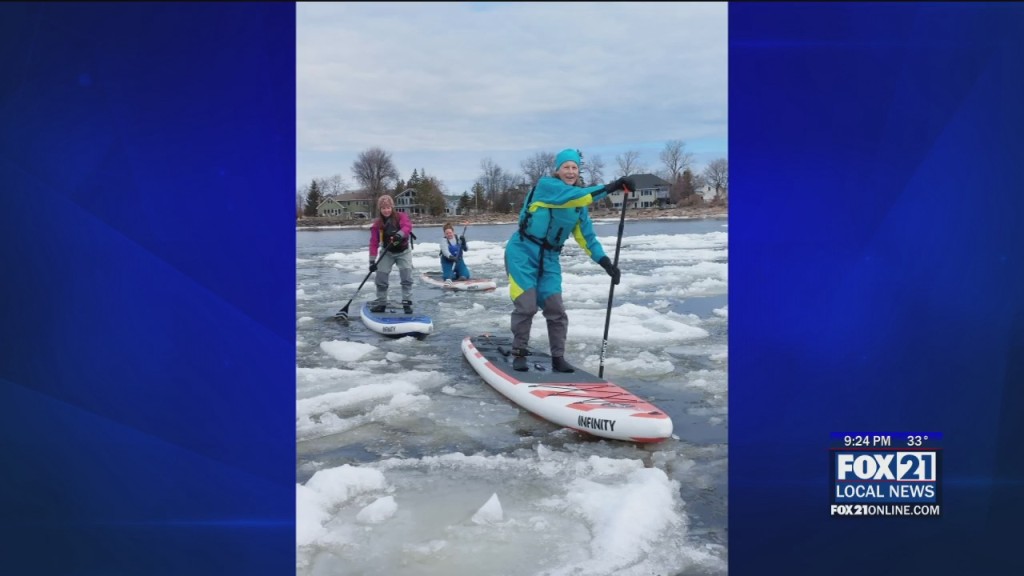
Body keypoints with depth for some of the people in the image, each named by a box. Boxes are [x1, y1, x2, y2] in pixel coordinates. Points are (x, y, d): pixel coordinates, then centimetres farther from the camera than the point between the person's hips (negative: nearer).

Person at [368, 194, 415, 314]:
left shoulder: (401, 216, -14)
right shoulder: (377, 224, -9)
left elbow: (407, 226, -36)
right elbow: (374, 243, -12)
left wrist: (400, 234, -58)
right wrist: (372, 261, -19)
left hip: (403, 251, -2)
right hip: (387, 253, 2)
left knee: (407, 278, -9)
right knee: (380, 278, -1)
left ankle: (407, 303, -1)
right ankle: (381, 303, 14)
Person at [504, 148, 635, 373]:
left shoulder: (579, 204, 9)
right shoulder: (545, 185, -12)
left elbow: (586, 237, 8)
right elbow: (575, 195, -28)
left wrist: (605, 262, -4)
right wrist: (610, 187, -35)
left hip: (549, 258, 6)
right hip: (523, 252, -6)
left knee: (555, 309, -1)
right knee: (526, 306, -11)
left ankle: (558, 358, 10)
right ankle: (519, 354, 6)